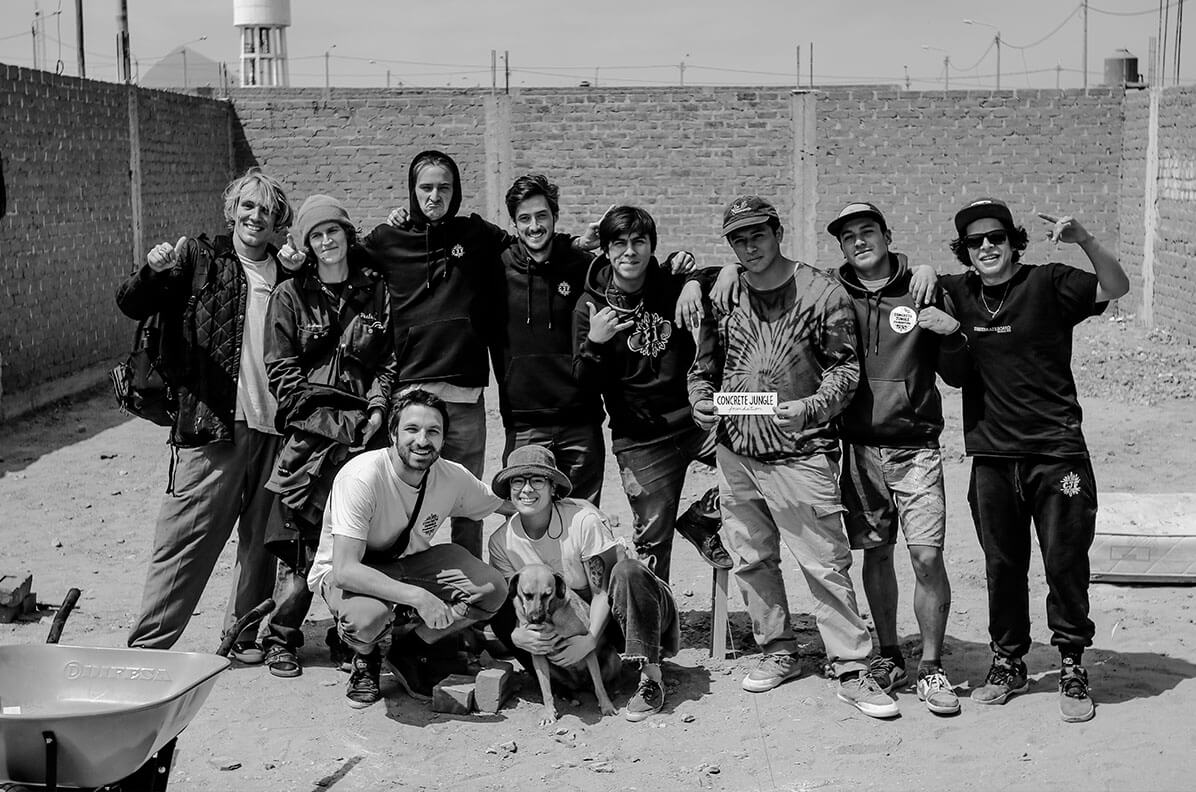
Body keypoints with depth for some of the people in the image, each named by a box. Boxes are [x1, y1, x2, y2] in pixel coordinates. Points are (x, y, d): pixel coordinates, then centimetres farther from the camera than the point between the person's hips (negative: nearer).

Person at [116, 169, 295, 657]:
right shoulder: (199, 261, 4)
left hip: (274, 427, 4)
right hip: (212, 422, -4)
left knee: (262, 538, 11)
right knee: (188, 533, -5)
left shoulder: (287, 278, 15)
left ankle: (246, 633, 24)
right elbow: (132, 306, -5)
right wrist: (152, 273, -23)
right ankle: (149, 643, 1)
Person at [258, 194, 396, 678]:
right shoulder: (290, 296, 7)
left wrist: (377, 407, -3)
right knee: (302, 539, -5)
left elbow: (391, 358, 13)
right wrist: (328, 419, -7)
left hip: (364, 428, 2)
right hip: (311, 429, -2)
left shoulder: (375, 291, 13)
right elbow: (280, 371, 2)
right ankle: (280, 639, 8)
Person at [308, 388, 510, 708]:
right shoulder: (362, 477, -31)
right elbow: (345, 569, -36)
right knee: (367, 615, -38)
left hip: (410, 562, 5)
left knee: (494, 590, -16)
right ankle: (365, 659, 0)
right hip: (346, 571, -5)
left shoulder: (454, 477, -15)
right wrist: (417, 597, -43)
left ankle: (409, 646, 7)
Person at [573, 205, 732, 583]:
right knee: (652, 539, 1)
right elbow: (588, 384, -4)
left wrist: (695, 283, -7)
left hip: (696, 420, 2)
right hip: (640, 440, -2)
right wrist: (594, 343, -24)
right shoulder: (591, 305, -3)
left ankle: (701, 519, 6)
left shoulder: (674, 289, 0)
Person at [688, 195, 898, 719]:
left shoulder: (821, 292, -5)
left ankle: (852, 671, 2)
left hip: (801, 452, -5)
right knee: (751, 559, 13)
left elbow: (845, 367, -6)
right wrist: (700, 400, -4)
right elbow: (703, 366, 17)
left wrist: (810, 407, -23)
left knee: (826, 562, -6)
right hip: (736, 451, 5)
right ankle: (778, 652, 30)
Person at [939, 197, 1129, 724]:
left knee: (1065, 561, 1)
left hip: (1056, 451, -3)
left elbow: (1116, 289, -18)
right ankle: (1007, 664, 24)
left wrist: (1085, 242, -32)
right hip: (992, 454, 4)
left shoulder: (1048, 284, -5)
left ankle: (1072, 667, 14)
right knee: (1002, 565, 11)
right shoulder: (958, 293, 7)